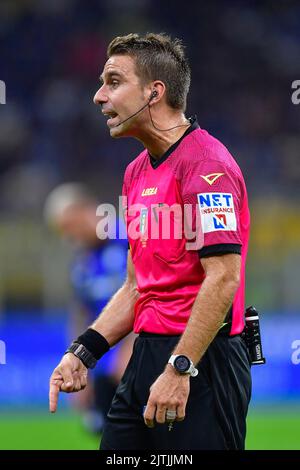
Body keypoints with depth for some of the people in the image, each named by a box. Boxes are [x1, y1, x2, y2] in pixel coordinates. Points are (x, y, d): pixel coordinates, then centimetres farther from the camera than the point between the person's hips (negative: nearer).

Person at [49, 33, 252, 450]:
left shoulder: (205, 161, -12)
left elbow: (222, 279, -19)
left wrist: (179, 369, -22)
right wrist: (84, 352, 10)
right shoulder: (136, 171, 17)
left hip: (200, 367, -9)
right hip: (145, 360, 9)